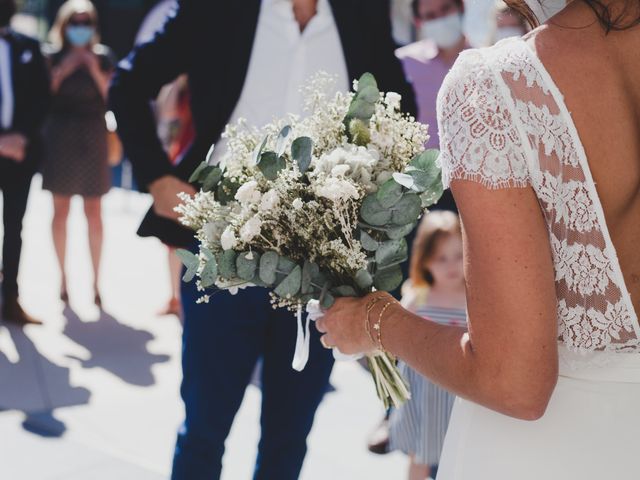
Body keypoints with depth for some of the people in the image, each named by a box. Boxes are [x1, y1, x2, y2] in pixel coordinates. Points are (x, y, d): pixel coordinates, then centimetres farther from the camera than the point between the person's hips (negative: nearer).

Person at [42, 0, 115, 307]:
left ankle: (96, 282, 0)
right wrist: (63, 70, -13)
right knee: (61, 208, 1)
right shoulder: (53, 56, 5)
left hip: (92, 136, 1)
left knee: (93, 212, -2)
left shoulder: (102, 56, 8)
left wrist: (96, 71, -11)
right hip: (60, 135, -1)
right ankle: (63, 279, 7)